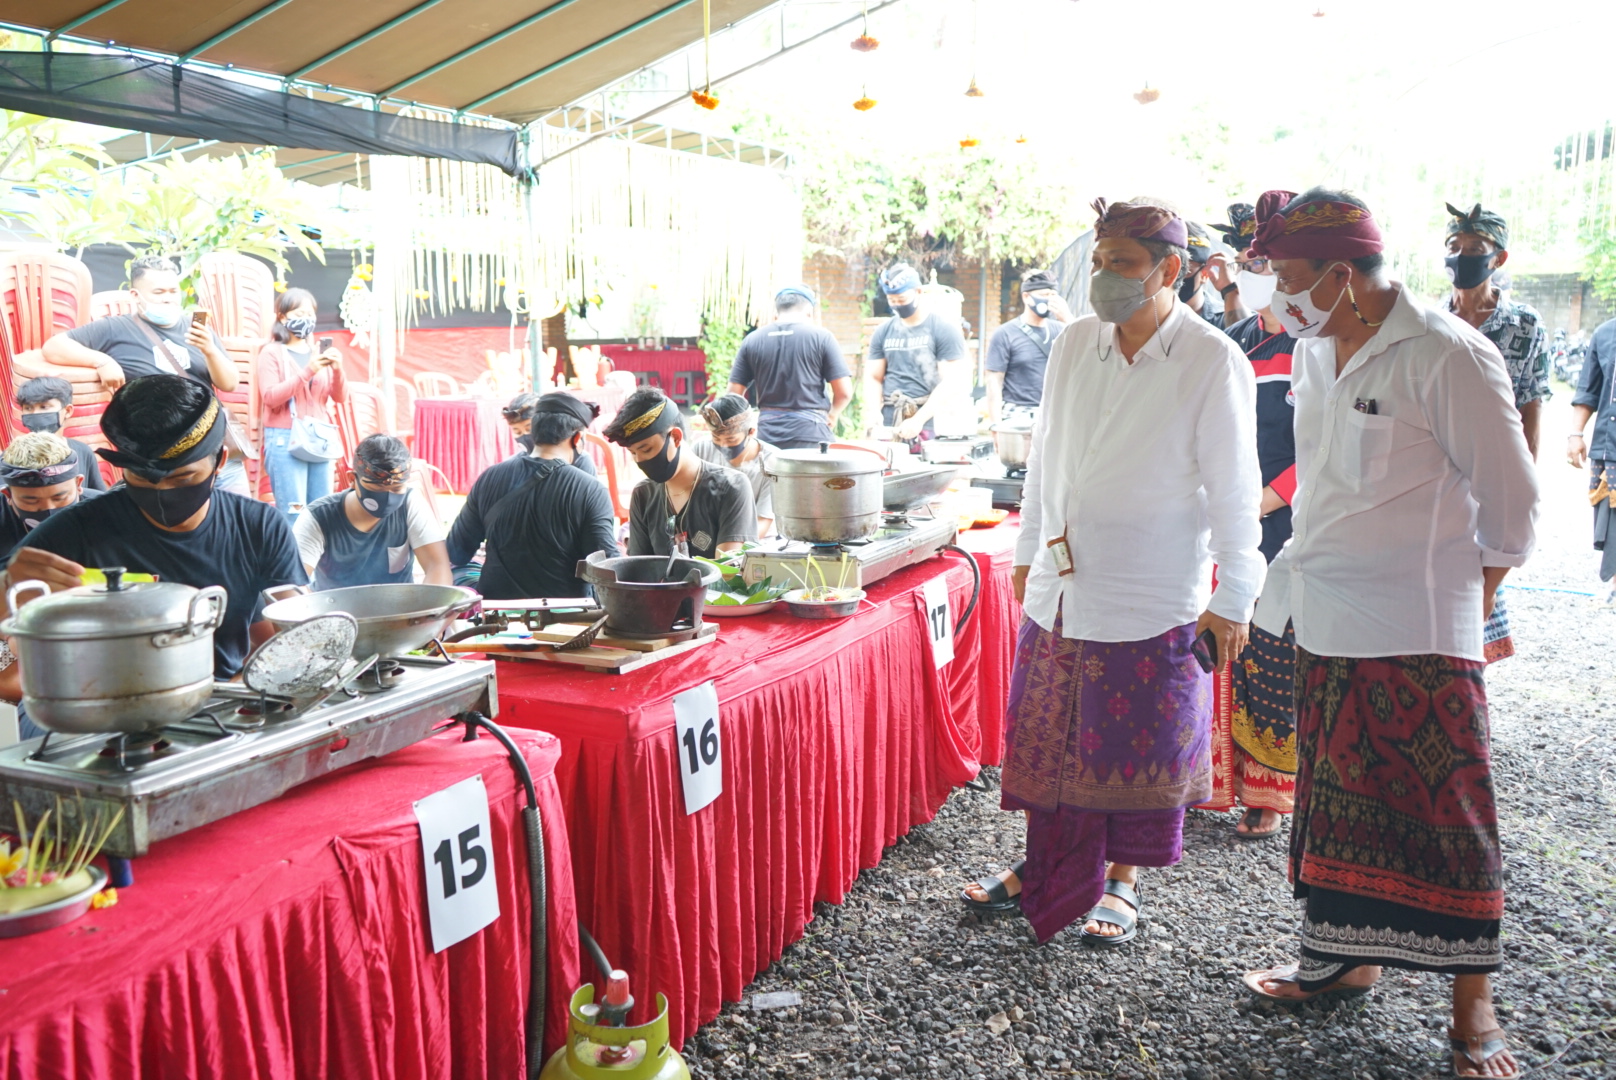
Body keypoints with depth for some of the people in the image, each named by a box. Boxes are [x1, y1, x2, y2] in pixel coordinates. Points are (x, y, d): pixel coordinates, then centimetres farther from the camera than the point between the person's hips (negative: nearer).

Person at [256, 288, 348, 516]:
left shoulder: (319, 352, 14)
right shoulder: (272, 352, 1)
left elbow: (340, 397, 9)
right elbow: (270, 397, -12)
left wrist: (337, 370, -11)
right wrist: (306, 372, -20)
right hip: (285, 439, -5)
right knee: (293, 513, -8)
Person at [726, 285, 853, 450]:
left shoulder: (752, 340, 6)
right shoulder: (821, 337, -2)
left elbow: (734, 393, 6)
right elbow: (844, 392, -4)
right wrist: (832, 415, 15)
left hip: (767, 436, 3)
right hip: (811, 435, -3)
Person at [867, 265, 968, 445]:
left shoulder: (944, 330, -2)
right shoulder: (883, 332, 11)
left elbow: (949, 384, -8)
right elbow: (875, 378, 12)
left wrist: (918, 420, -16)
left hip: (929, 420, -3)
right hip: (890, 423, 4)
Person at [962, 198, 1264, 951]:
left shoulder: (1213, 362, -10)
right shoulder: (1074, 344, 3)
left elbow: (1233, 489, -8)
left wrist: (1233, 600, -8)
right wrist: (1028, 550, 17)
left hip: (1152, 599, -4)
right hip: (1060, 586, 5)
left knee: (1138, 749, 8)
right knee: (1047, 737, 14)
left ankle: (1122, 883, 28)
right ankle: (1043, 868, 33)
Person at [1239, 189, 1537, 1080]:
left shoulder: (1448, 356, -14)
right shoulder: (1313, 353, 9)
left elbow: (1510, 501, -7)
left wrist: (1465, 609, -1)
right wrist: (1308, 574, 15)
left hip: (1417, 637, -7)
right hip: (1325, 623, 7)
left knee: (1443, 815, 2)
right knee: (1336, 798, 15)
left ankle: (1473, 1006, 17)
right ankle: (1350, 957, 32)